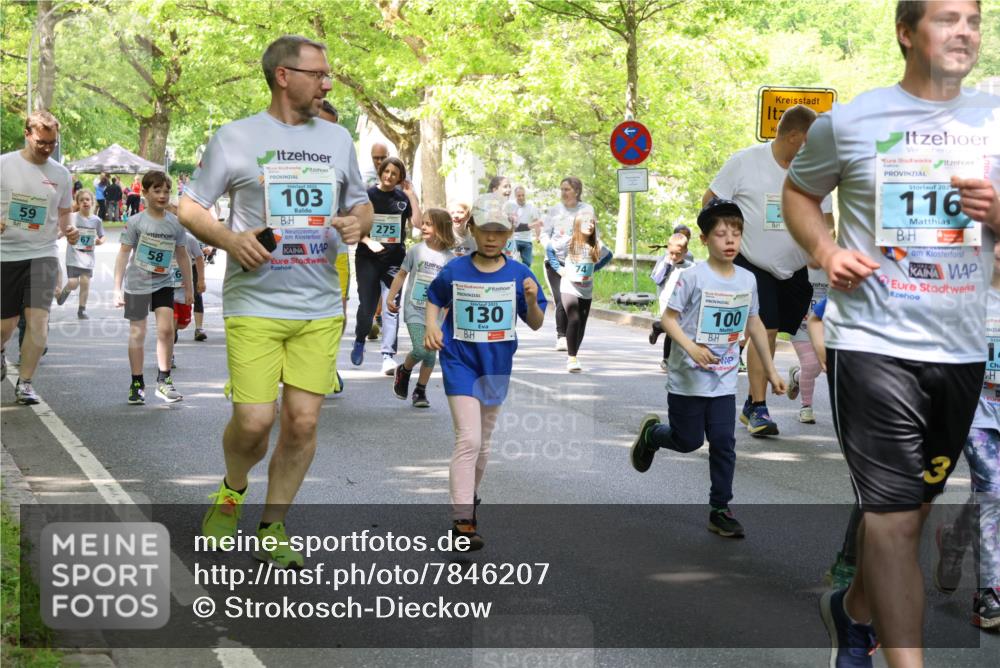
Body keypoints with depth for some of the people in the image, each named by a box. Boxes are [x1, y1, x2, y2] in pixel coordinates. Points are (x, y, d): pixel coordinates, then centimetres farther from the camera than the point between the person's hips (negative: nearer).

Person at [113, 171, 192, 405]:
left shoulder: (175, 223, 0)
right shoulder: (136, 222, -8)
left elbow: (182, 255, 9)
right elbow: (123, 254, -7)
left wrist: (188, 287, 12)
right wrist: (117, 288, -10)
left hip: (164, 283, 2)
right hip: (136, 283, -2)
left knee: (166, 329, -10)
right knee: (137, 333, 4)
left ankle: (163, 379, 2)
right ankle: (137, 383, 14)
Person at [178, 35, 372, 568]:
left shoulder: (338, 139, 12)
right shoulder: (235, 138, 0)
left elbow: (361, 204, 22)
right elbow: (189, 206, 4)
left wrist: (357, 222, -2)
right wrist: (229, 240, -15)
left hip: (321, 307, 3)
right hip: (254, 304, -3)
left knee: (302, 421, 1)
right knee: (254, 421, -8)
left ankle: (273, 525, 18)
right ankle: (231, 491, 25)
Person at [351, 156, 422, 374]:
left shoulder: (403, 197, 5)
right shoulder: (368, 195, 0)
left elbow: (418, 223, -6)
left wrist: (412, 195, -9)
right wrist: (369, 242, -16)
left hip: (394, 259, 1)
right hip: (368, 258, -1)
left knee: (391, 307, -6)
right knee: (366, 305, 4)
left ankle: (388, 355, -4)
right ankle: (360, 341, 31)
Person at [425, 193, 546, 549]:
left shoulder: (519, 275, -4)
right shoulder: (454, 271, -7)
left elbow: (535, 324, -1)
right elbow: (434, 300, 11)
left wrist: (532, 302, -20)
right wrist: (431, 326, -7)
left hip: (496, 365, 3)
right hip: (460, 361, -3)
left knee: (483, 442, 16)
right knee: (468, 439, -15)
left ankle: (469, 497, 39)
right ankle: (462, 520, -14)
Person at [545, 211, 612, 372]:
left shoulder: (596, 245, 1)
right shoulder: (568, 241, -9)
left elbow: (608, 255, 18)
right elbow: (550, 248, 0)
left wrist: (594, 268, 7)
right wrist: (558, 268, -5)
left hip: (587, 291, 4)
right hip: (569, 288, -4)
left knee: (581, 324, 7)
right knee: (574, 320, -18)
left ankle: (573, 355, 23)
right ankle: (572, 358, -13)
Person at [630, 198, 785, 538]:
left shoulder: (748, 279, 2)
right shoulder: (694, 277, -14)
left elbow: (754, 325, 13)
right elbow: (668, 318, -12)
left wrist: (770, 370, 16)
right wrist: (691, 346, -28)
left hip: (724, 381, 4)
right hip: (688, 379, -4)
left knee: (723, 443, 0)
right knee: (688, 441, 6)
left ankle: (720, 511, 10)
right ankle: (650, 432, 37)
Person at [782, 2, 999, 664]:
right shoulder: (849, 121, -1)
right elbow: (798, 191, 13)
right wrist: (825, 250, -6)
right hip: (873, 343, -4)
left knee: (910, 504, 17)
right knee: (893, 513, -8)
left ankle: (854, 609, 41)